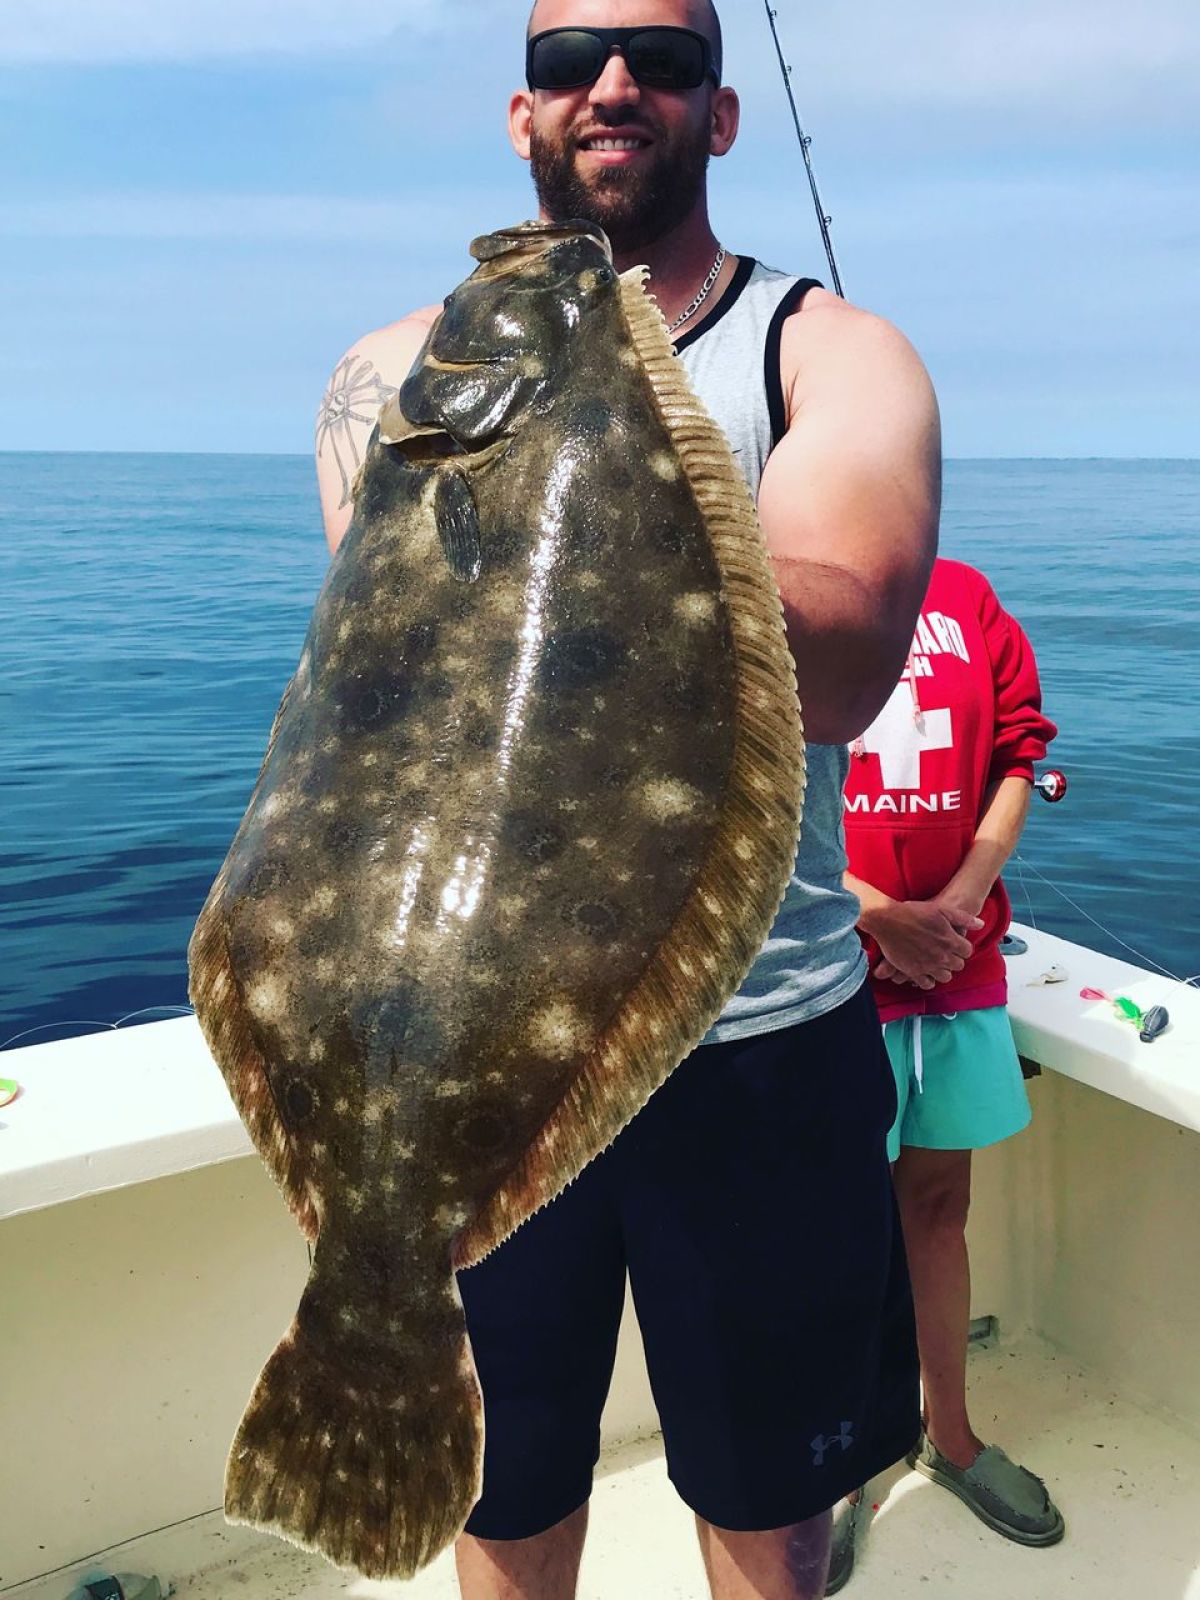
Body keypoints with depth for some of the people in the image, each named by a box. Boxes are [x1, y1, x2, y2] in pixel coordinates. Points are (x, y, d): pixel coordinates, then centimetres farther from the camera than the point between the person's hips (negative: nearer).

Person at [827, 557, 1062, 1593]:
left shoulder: (965, 595, 7)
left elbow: (1017, 757, 6)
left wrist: (957, 903, -6)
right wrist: (882, 915, -14)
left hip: (961, 959, 4)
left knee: (940, 1197, 17)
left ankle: (949, 1433, 36)